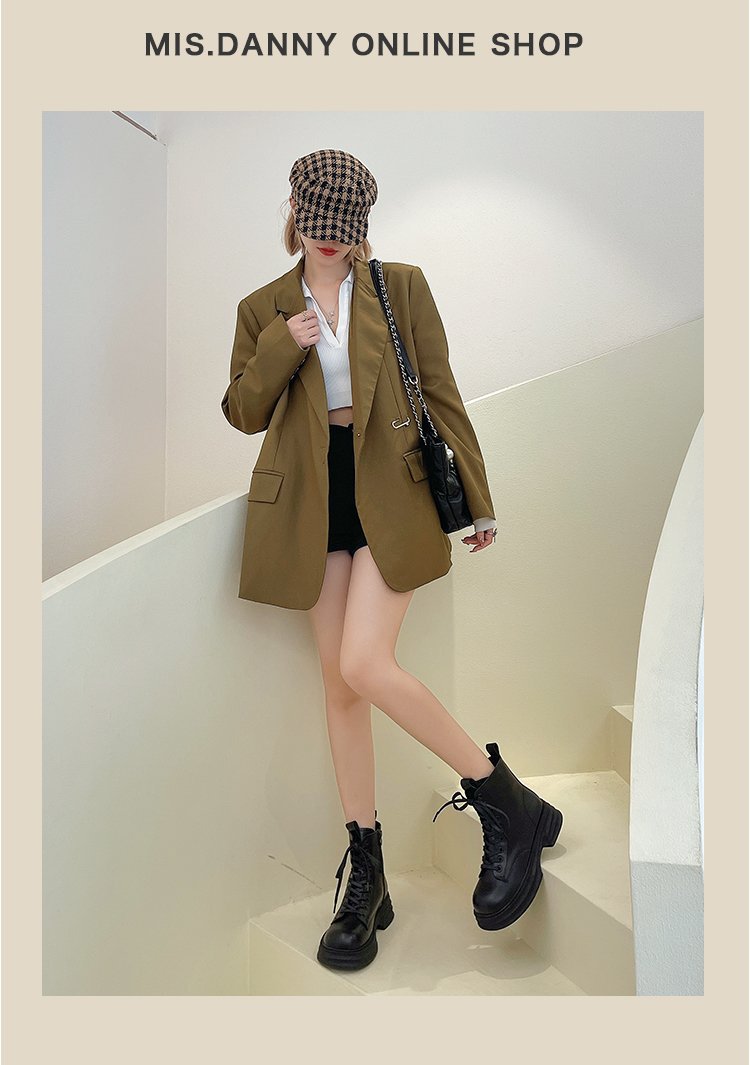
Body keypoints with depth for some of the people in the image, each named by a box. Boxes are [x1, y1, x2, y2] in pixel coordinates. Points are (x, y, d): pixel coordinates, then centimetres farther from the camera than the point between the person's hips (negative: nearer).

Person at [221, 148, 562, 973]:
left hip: (392, 494, -3)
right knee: (337, 682, 3)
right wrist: (281, 348, -7)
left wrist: (478, 500, 1)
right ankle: (366, 880, 17)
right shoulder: (264, 309, 11)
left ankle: (512, 808, 1)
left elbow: (440, 394, 3)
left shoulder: (401, 286, 5)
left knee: (366, 666, -20)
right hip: (316, 503, 3)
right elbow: (242, 413, 11)